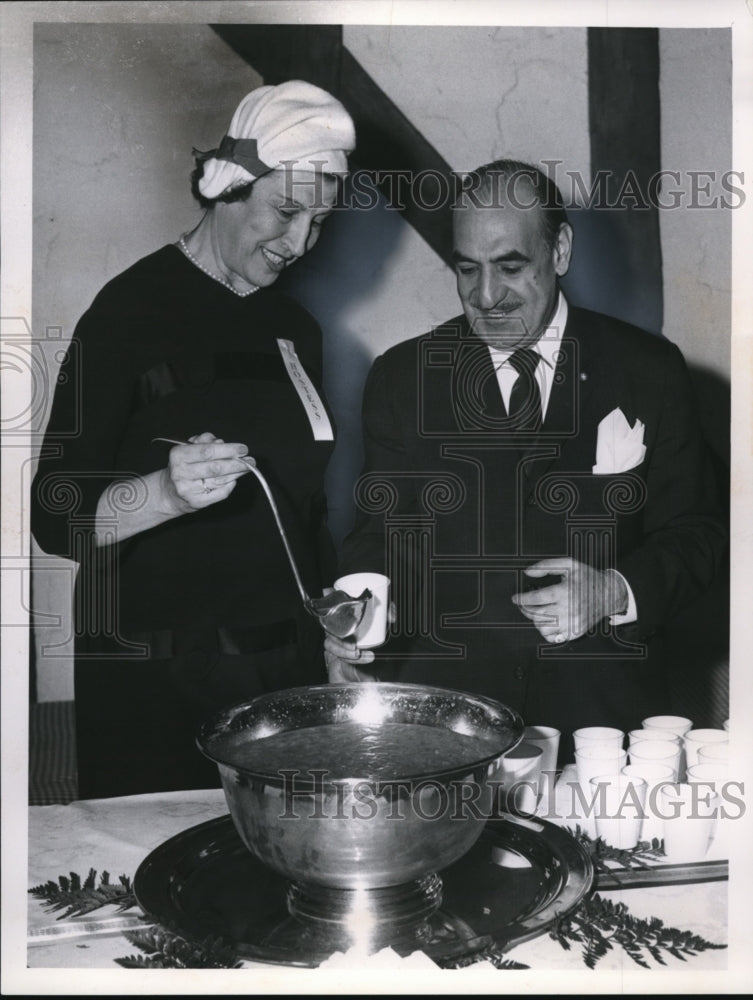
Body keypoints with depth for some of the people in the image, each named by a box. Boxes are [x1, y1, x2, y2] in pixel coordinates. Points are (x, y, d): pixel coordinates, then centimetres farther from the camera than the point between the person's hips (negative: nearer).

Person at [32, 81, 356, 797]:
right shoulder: (132, 310, -10)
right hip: (155, 683, -5)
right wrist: (165, 493, -30)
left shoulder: (296, 332, 9)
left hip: (285, 664, 5)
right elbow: (56, 520, -13)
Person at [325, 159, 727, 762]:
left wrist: (617, 592, -12)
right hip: (443, 700, 0)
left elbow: (696, 532, 7)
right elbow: (380, 534, 7)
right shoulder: (401, 378, 6)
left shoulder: (649, 370, 4)